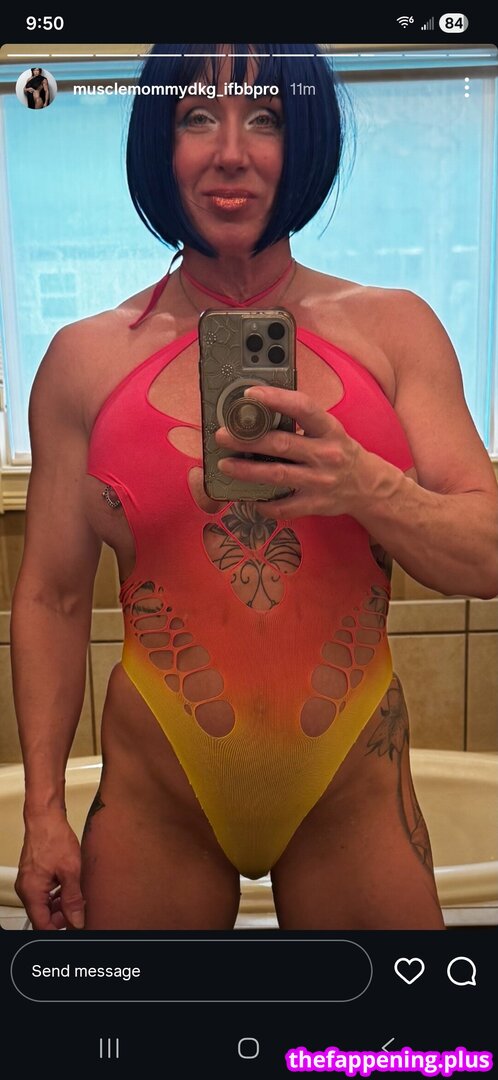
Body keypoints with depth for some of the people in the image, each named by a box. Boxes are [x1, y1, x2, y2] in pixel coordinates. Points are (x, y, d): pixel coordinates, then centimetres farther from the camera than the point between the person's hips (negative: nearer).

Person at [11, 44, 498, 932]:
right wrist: (43, 811, -1)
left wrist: (366, 489, -24)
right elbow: (52, 600, 1)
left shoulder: (393, 328, -2)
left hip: (354, 796, 1)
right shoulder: (85, 359, -2)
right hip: (155, 800, 0)